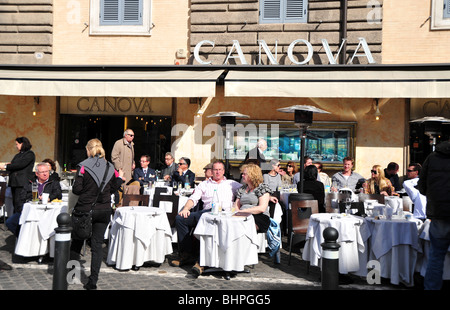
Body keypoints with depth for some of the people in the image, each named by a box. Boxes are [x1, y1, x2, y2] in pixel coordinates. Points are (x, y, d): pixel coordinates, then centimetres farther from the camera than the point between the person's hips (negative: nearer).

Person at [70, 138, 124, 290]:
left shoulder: (83, 166, -8)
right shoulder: (110, 167, 3)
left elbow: (77, 189, -10)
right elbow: (112, 189, 8)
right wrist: (120, 178, 23)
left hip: (85, 209, -2)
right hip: (104, 211, 3)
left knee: (78, 237, 19)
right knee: (97, 245, 5)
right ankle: (93, 281, 7)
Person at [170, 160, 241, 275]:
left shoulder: (231, 184, 27)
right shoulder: (204, 184, 30)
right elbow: (193, 198, 19)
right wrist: (186, 208, -2)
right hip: (206, 211, 4)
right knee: (180, 219, -18)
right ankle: (187, 254, -12)